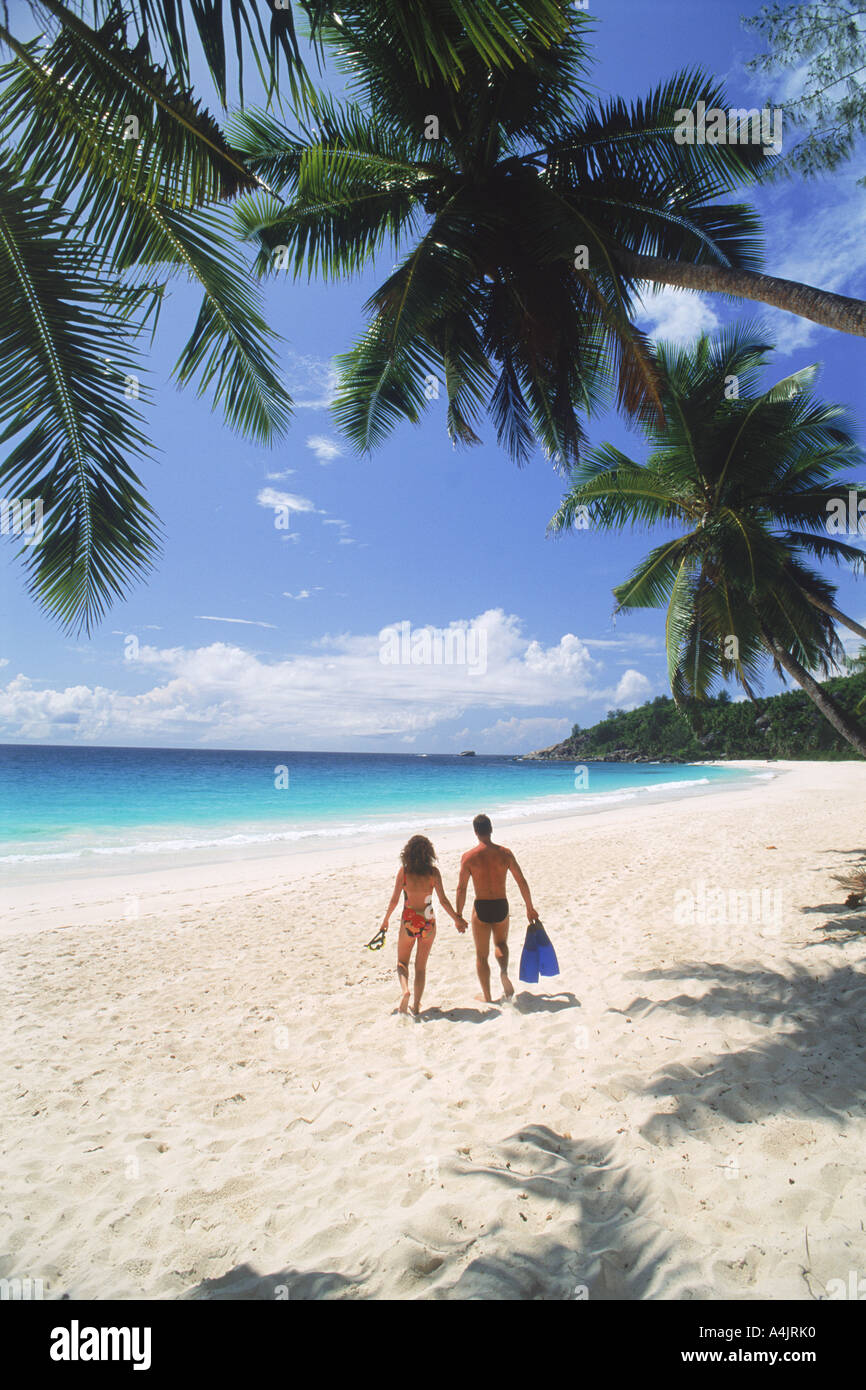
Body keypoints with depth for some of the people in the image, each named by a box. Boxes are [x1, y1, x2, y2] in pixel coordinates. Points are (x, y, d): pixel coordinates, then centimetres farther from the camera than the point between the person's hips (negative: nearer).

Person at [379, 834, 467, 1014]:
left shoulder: (403, 870, -9)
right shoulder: (433, 872, -8)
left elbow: (394, 899, -6)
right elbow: (443, 900, -8)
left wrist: (386, 919, 9)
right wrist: (457, 919, 5)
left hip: (408, 921, -1)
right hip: (428, 922, 1)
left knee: (402, 962, 18)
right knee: (421, 965, 18)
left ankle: (404, 989, -9)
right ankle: (416, 1005, 19)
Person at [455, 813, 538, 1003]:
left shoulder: (469, 856, -10)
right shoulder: (505, 853, -4)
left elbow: (461, 889, -9)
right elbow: (522, 882, 0)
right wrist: (530, 908, 11)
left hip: (481, 909, -2)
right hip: (501, 907, 2)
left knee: (482, 955, 15)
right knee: (501, 943, 28)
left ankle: (487, 996, 22)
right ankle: (504, 971, 1)